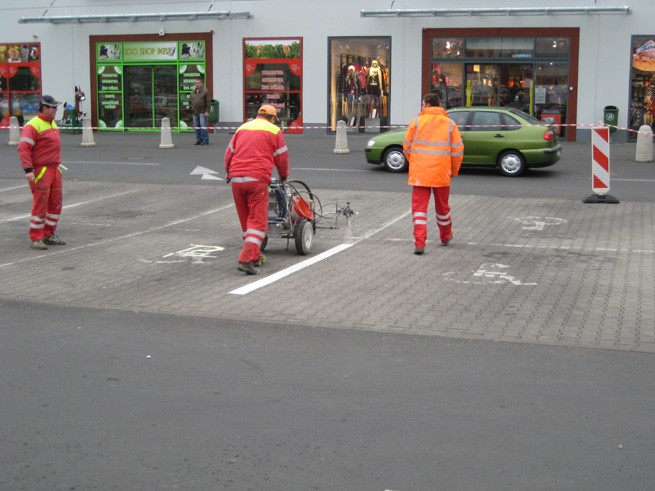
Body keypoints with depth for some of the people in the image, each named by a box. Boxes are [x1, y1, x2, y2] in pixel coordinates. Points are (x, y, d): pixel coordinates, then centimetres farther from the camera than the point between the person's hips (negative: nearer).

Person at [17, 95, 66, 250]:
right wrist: (28, 169, -26)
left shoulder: (52, 124, 16)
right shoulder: (33, 125, -13)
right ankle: (36, 239, 1)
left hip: (54, 170, 9)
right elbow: (23, 148, -19)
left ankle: (48, 235, 22)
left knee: (56, 204, 11)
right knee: (40, 205, -6)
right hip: (41, 171, -9)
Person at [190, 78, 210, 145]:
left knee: (203, 126, -10)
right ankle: (199, 140, 14)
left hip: (202, 112, -6)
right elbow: (191, 102, 24)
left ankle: (205, 141, -6)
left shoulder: (205, 91, -3)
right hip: (195, 112, 6)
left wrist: (207, 111, -13)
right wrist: (191, 109, 13)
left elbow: (208, 102, -7)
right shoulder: (193, 93, 17)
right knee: (197, 127, 7)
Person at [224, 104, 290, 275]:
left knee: (245, 220, 15)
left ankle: (255, 256, 24)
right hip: (257, 179, -5)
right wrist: (284, 176, 28)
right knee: (258, 221, -3)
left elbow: (229, 154, 22)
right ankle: (247, 259, -15)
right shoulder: (274, 131, 6)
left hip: (236, 179, 5)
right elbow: (282, 158, 9)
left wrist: (229, 174, 38)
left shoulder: (242, 128, 20)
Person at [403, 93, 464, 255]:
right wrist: (454, 170, 15)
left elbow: (407, 147, 4)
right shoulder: (450, 124, 1)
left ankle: (419, 243, -11)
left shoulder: (416, 122, -2)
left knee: (419, 207, 1)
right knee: (442, 206, 19)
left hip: (419, 173, -1)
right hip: (441, 173, 2)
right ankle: (445, 237, 36)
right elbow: (458, 150, 1)